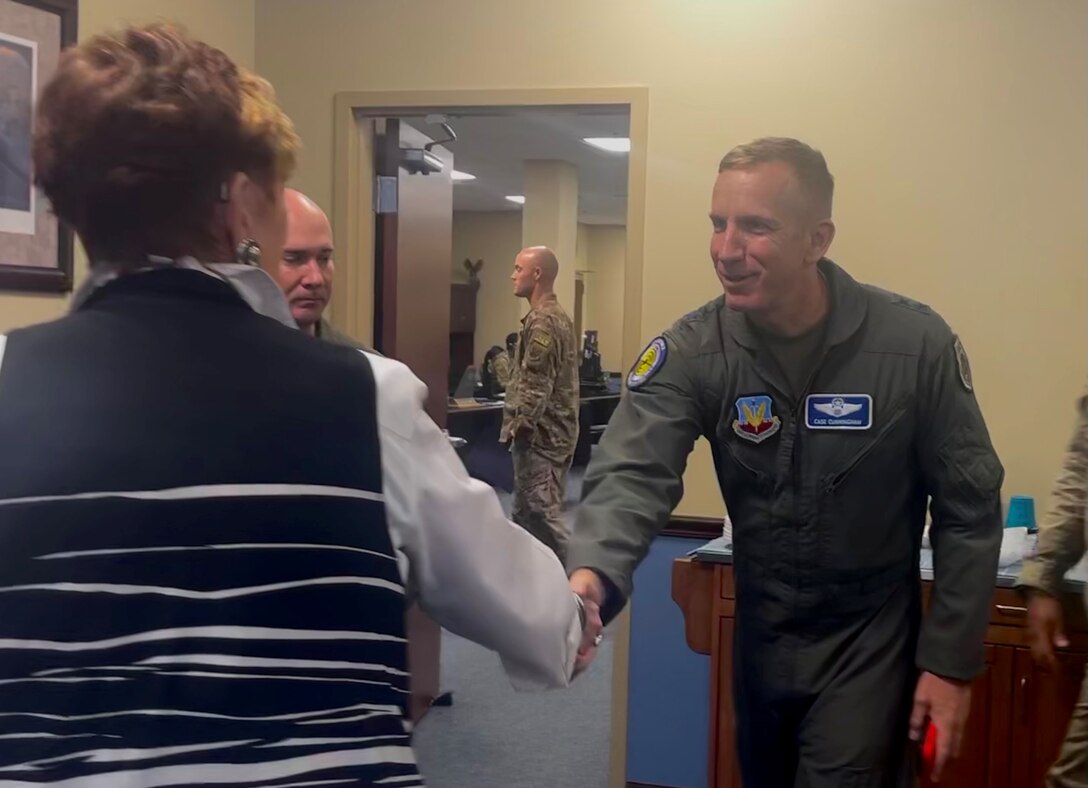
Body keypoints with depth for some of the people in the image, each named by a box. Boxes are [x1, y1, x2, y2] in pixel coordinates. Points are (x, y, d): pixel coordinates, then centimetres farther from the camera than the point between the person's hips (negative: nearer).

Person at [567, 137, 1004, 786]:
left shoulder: (916, 344, -18)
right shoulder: (692, 351, -14)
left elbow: (968, 509, -9)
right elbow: (633, 476, -27)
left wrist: (951, 661, -8)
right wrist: (590, 578, -48)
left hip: (869, 641, -3)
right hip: (760, 635, 3)